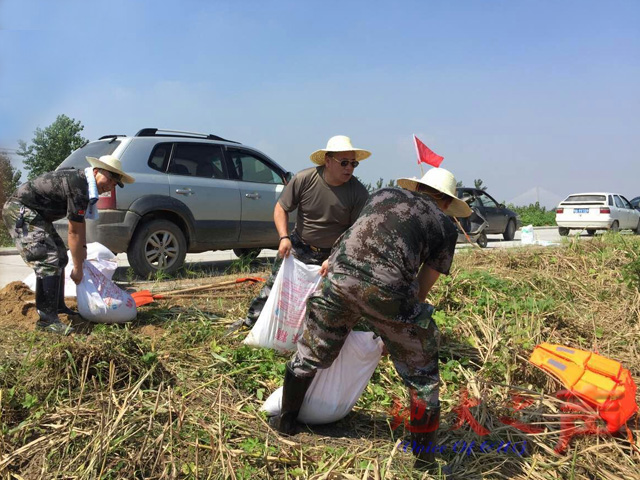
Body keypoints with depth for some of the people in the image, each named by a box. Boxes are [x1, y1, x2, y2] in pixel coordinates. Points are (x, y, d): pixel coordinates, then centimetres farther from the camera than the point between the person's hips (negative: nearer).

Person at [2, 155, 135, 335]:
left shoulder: (81, 181, 6)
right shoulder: (78, 187, -24)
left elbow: (80, 222, 16)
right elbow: (74, 232, -20)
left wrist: (83, 249, 18)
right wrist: (77, 268, -14)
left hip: (34, 213, 11)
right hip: (19, 211, -11)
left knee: (60, 257, 14)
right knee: (47, 260, -19)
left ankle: (58, 306, 23)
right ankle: (46, 319, -18)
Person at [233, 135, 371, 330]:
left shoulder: (359, 193, -17)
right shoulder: (304, 179, -15)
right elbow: (281, 208, -4)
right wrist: (284, 237, -18)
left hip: (331, 255, -1)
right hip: (298, 246, 1)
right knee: (274, 286, 8)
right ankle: (251, 320, 28)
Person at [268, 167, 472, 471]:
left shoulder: (385, 193, 24)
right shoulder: (445, 227, 16)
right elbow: (423, 286, 18)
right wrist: (393, 321, 30)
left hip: (339, 277, 3)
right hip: (386, 291, -3)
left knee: (310, 353, 26)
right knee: (421, 373, 19)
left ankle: (286, 420, 44)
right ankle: (425, 457, 30)